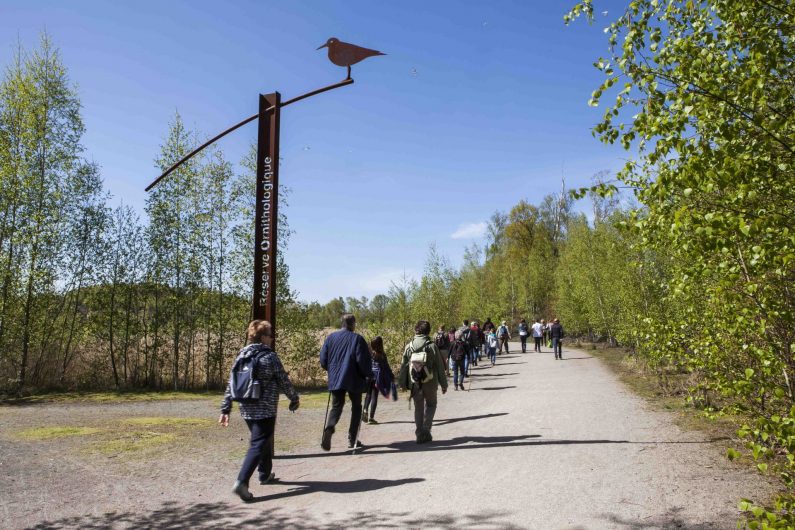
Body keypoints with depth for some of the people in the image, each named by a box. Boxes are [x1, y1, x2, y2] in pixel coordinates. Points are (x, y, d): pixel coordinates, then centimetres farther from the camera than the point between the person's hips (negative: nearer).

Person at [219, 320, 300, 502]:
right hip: (266, 410, -7)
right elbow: (284, 381, -7)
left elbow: (231, 385, 6)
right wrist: (294, 399, 7)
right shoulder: (269, 356, -11)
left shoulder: (241, 356, 6)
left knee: (263, 439, 24)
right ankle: (241, 482, -16)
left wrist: (225, 409, 10)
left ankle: (265, 474, 35)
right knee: (258, 445, -5)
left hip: (247, 410, 7)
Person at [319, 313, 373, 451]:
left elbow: (323, 359, 7)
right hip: (354, 380, -3)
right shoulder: (357, 339, -9)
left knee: (336, 406, 11)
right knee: (356, 407, 13)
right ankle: (352, 439, 12)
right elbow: (364, 360, -12)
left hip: (335, 379, 3)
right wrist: (369, 375, 4)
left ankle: (329, 427, -20)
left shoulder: (331, 338, 4)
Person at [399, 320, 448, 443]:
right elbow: (440, 367, -6)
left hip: (415, 383, 2)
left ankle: (420, 434, 14)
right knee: (430, 405, 17)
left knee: (418, 408, 15)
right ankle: (426, 430, 4)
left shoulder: (409, 347, -3)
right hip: (430, 383, -2)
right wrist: (443, 384, 4)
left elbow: (403, 366, 3)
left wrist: (403, 384, 14)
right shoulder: (432, 346, -10)